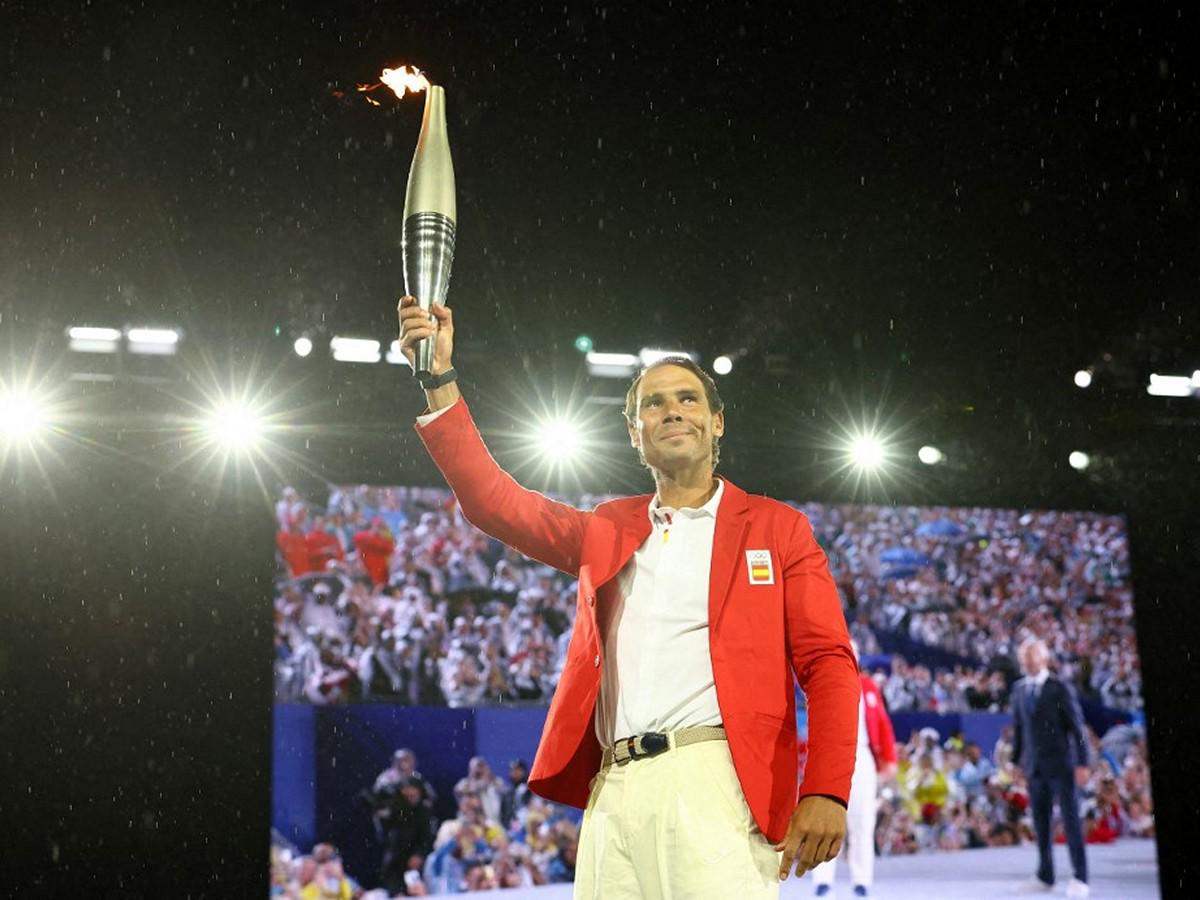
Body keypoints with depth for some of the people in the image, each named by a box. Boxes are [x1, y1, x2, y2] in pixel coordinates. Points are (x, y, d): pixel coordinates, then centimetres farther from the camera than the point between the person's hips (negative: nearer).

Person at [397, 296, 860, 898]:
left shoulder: (778, 528, 11)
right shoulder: (605, 529, 21)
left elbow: (828, 663, 4)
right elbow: (493, 500, 13)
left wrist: (825, 792, -10)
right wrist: (440, 379, 4)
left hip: (715, 781, -3)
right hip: (615, 792, 4)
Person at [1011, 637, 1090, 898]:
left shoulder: (1060, 689, -6)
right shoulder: (1019, 689, 8)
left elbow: (1077, 727, -6)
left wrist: (1082, 763, -10)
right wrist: (1016, 759, 10)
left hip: (1061, 764, -4)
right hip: (1034, 766, 4)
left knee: (1071, 820, -2)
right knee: (1040, 822, 8)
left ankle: (1080, 878, 4)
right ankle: (1045, 876, 17)